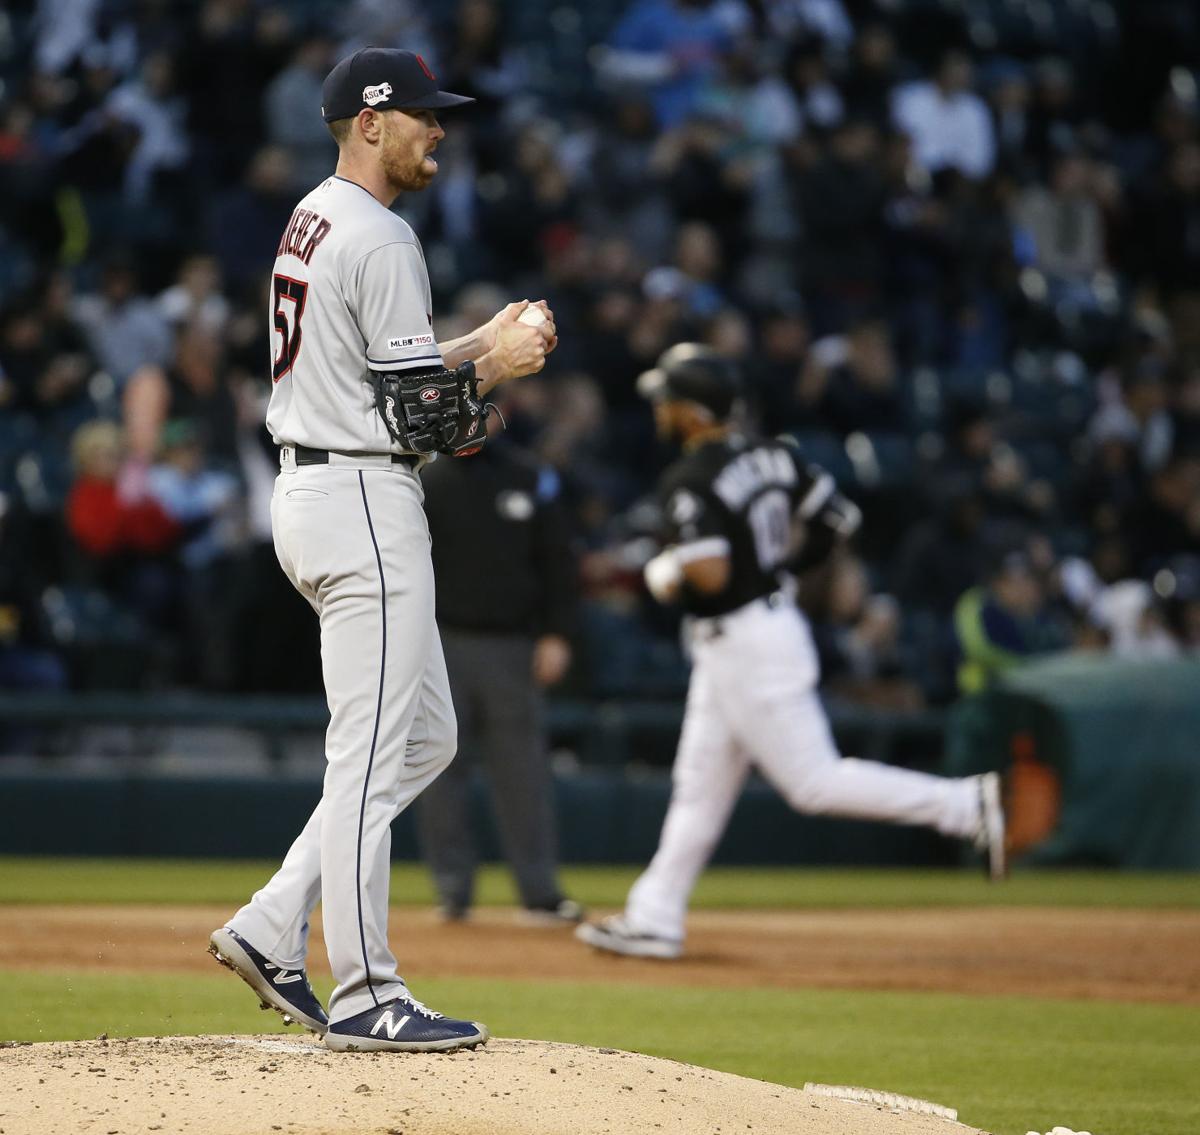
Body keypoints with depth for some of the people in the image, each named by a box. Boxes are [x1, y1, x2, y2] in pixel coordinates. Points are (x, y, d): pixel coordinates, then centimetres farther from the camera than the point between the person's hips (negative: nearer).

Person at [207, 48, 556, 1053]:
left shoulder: (311, 223, 16)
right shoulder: (380, 240, -16)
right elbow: (420, 414, -19)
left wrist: (476, 343, 15)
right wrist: (500, 367, -4)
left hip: (309, 489, 11)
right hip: (364, 506, -11)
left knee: (425, 735, 15)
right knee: (372, 752, -6)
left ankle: (272, 931, 11)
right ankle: (365, 997, -1)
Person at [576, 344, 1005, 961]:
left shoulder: (690, 481, -21)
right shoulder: (770, 454, 4)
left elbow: (709, 574, -31)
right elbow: (838, 517, 10)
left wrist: (664, 574, -10)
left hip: (744, 644, -10)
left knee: (814, 781, -6)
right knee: (700, 786, 14)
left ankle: (966, 803, -9)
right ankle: (653, 919, 20)